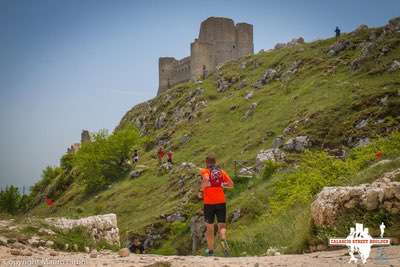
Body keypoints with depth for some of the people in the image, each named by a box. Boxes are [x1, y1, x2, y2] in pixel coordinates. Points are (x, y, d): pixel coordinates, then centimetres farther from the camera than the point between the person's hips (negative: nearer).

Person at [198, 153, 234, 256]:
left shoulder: (204, 171, -2)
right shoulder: (221, 171, 9)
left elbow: (206, 180, -24)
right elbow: (231, 184, 3)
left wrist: (201, 191, -10)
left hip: (209, 203, -2)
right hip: (221, 202, 2)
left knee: (209, 227, 11)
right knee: (222, 225, 5)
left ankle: (211, 250, 15)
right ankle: (223, 239, -28)